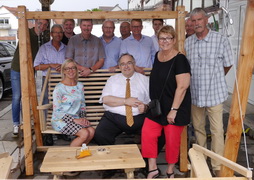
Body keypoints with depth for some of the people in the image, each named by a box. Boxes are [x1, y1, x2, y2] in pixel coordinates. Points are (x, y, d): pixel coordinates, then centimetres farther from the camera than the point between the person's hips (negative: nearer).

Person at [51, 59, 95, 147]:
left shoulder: (80, 86, 12)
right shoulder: (59, 88, -8)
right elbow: (57, 111, -12)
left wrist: (83, 117, 0)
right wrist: (74, 120, -18)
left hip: (76, 119, 6)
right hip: (60, 120, -6)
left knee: (92, 131, -21)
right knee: (84, 133, -26)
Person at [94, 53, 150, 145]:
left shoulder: (144, 79, 16)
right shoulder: (113, 79, 17)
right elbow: (105, 99, 1)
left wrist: (145, 106, -15)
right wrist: (125, 101, -8)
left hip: (138, 119, 0)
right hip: (113, 117, 1)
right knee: (99, 134, -26)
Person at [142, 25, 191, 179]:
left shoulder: (179, 60, -14)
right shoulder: (157, 56, 8)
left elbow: (182, 86, -19)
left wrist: (174, 110, -21)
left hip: (174, 109, -6)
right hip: (157, 107, 7)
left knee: (172, 140, 5)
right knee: (147, 135, 0)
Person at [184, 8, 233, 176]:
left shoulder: (221, 40, -9)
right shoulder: (187, 42, 1)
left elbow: (228, 65, 3)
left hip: (215, 93, -3)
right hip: (195, 93, 4)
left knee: (217, 130, -1)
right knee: (198, 128, 16)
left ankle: (217, 166, 11)